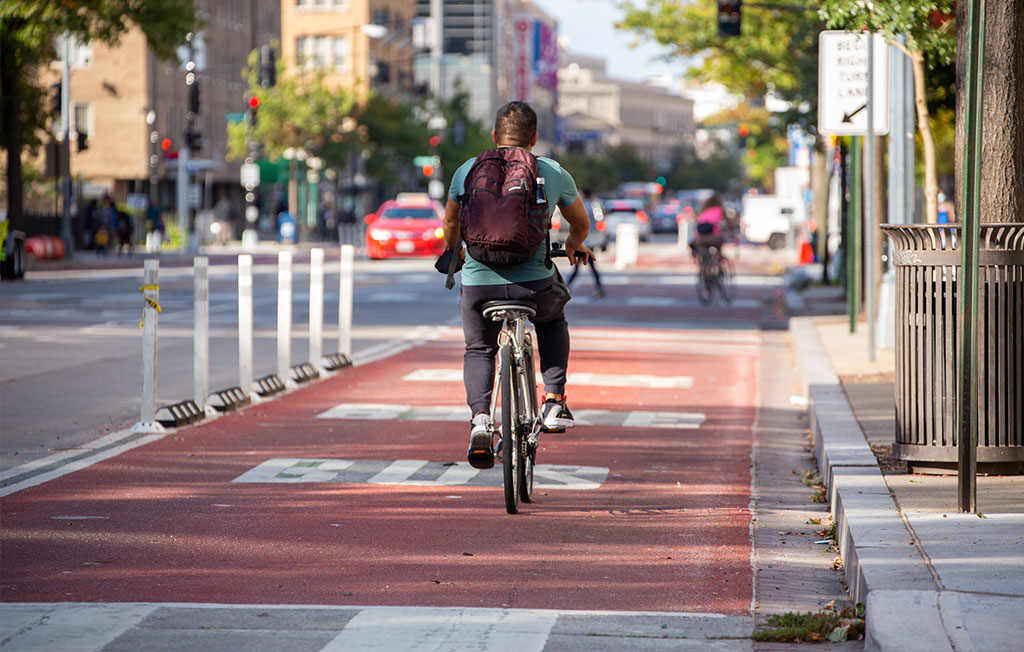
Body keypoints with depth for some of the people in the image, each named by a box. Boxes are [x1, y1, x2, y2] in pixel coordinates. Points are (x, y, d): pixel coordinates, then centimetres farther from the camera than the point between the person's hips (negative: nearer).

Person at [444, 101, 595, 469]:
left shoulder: (467, 171, 7)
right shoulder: (553, 174, 6)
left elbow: (451, 224, 25)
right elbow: (581, 223, 24)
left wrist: (452, 252, 47)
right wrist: (574, 245, 48)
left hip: (479, 283, 0)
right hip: (535, 282, 0)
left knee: (478, 349, 23)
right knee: (553, 323, 32)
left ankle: (479, 417, -2)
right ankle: (554, 404, 19)